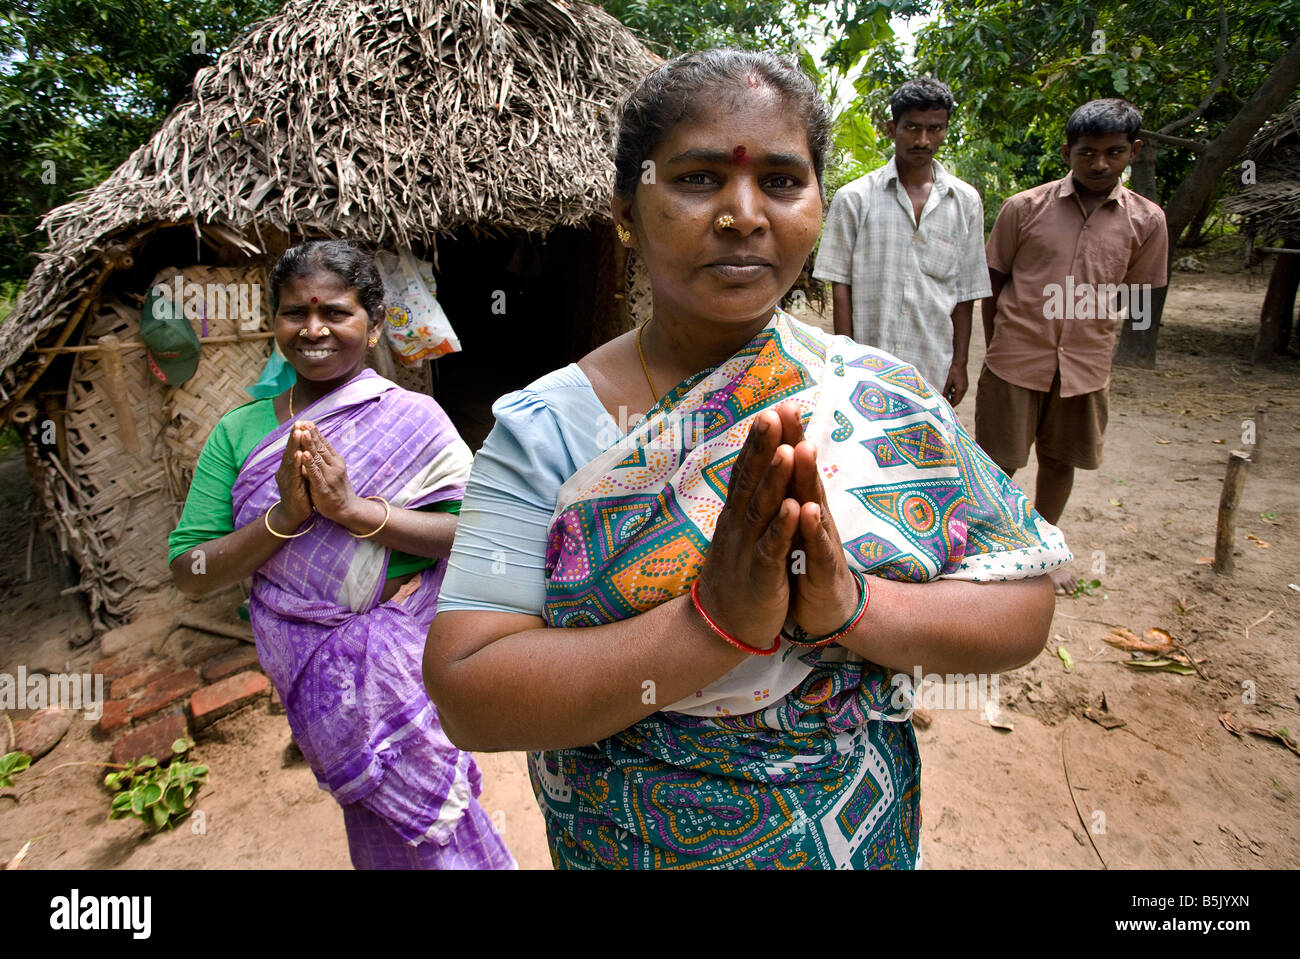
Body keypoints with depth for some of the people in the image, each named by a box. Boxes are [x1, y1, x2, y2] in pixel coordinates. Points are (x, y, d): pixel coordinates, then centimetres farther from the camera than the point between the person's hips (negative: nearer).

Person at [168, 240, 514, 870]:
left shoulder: (413, 418, -7)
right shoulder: (240, 431, 2)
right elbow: (190, 576, -1)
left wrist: (355, 509, -22)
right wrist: (283, 517, -18)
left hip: (407, 671, -2)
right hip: (309, 672, 3)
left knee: (426, 823, 7)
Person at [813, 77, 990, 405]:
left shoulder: (966, 202, 8)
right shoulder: (854, 198, 0)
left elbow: (965, 292, 9)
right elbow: (841, 286, -1)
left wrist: (959, 362, 5)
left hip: (933, 371, 2)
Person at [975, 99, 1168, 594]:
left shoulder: (1147, 220, 1)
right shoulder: (1024, 208, -4)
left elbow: (1144, 296, 11)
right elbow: (992, 286, 3)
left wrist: (1088, 321, 1)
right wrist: (1000, 346, 4)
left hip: (1085, 366, 2)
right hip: (1015, 360, -2)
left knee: (1060, 460, 15)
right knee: (1000, 462, 4)